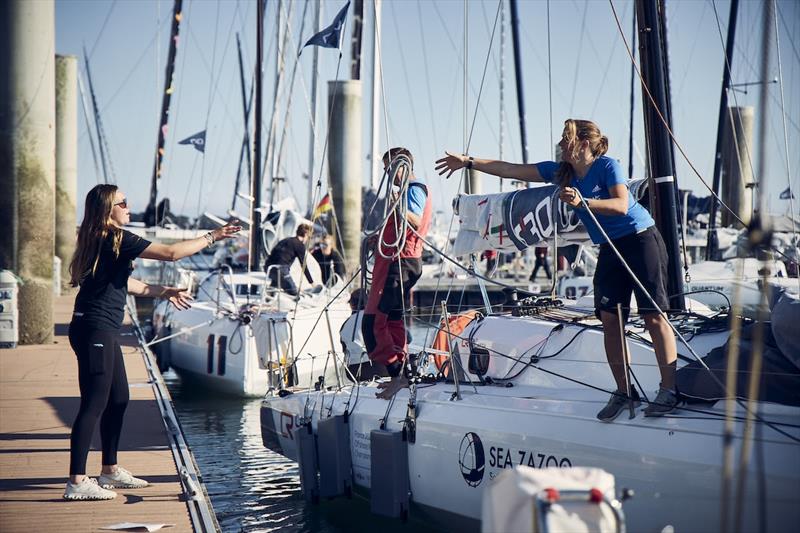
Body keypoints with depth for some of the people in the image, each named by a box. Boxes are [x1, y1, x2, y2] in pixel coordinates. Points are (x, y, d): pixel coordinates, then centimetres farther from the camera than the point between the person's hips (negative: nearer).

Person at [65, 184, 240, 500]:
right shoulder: (116, 239, -14)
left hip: (104, 331, 10)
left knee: (118, 400, 17)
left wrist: (163, 292, 31)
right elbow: (171, 253, -14)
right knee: (94, 404, -10)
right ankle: (77, 482, -9)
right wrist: (212, 237, -5)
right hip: (95, 329, -10)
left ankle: (110, 471, 27)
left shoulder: (102, 241, 15)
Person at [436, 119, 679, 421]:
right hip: (610, 249, 7)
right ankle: (623, 391, 7)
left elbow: (622, 204, -21)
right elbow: (511, 170, 10)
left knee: (653, 316, -9)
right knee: (609, 319, -1)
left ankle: (669, 391, -10)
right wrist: (468, 162, 9)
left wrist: (581, 203, -33)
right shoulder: (560, 171, 8)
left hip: (641, 240, -7)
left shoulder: (607, 165, -10)